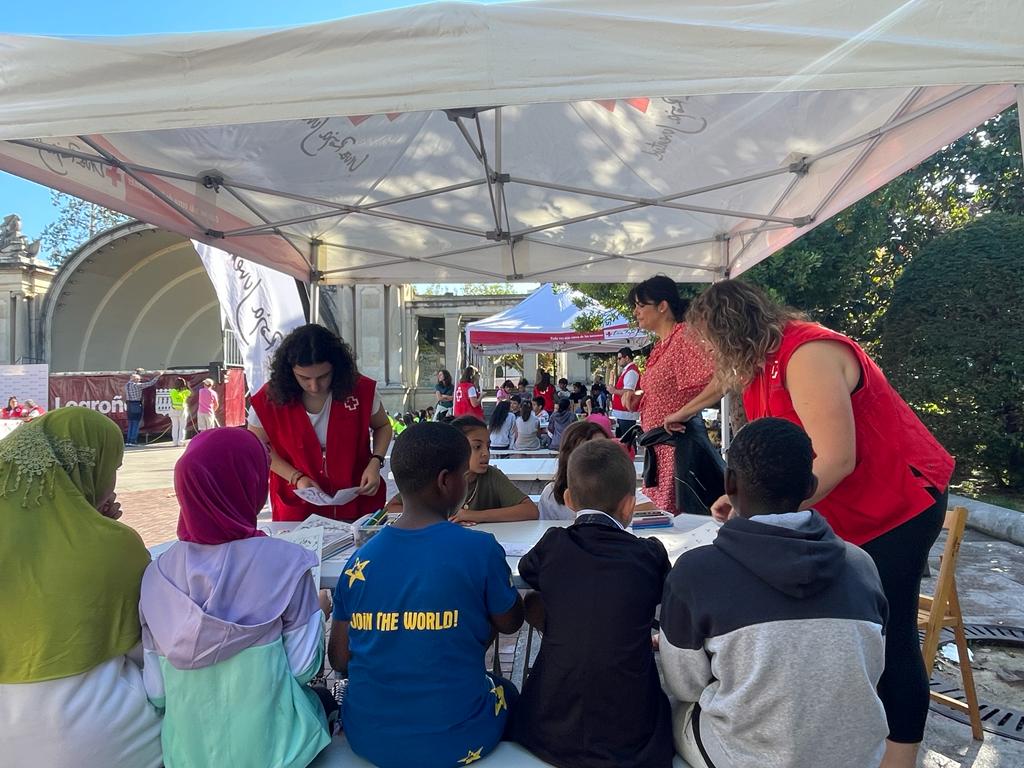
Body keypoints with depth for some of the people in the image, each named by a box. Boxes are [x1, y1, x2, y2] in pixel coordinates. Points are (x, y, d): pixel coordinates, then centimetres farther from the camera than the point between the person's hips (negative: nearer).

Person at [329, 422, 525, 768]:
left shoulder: (360, 559, -8)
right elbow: (510, 623, 0)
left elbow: (339, 659, 1)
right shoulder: (480, 549, -18)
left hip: (368, 738, 4)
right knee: (506, 690, 28)